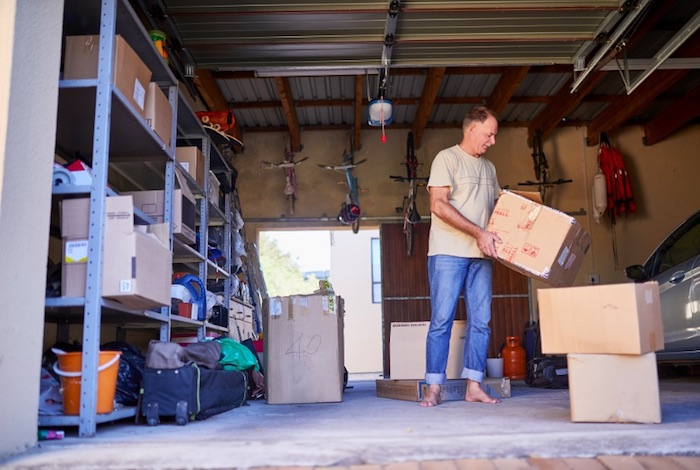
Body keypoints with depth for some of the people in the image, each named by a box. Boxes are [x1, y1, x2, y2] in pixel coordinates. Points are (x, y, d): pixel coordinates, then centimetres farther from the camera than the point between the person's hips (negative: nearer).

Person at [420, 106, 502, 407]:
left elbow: (497, 208, 24)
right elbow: (439, 205, -13)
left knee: (480, 322, 4)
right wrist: (478, 233, -17)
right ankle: (433, 388, 2)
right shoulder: (447, 158, -2)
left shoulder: (488, 168, 20)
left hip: (481, 256, 7)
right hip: (448, 252, -6)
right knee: (441, 320, -5)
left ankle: (474, 387, 11)